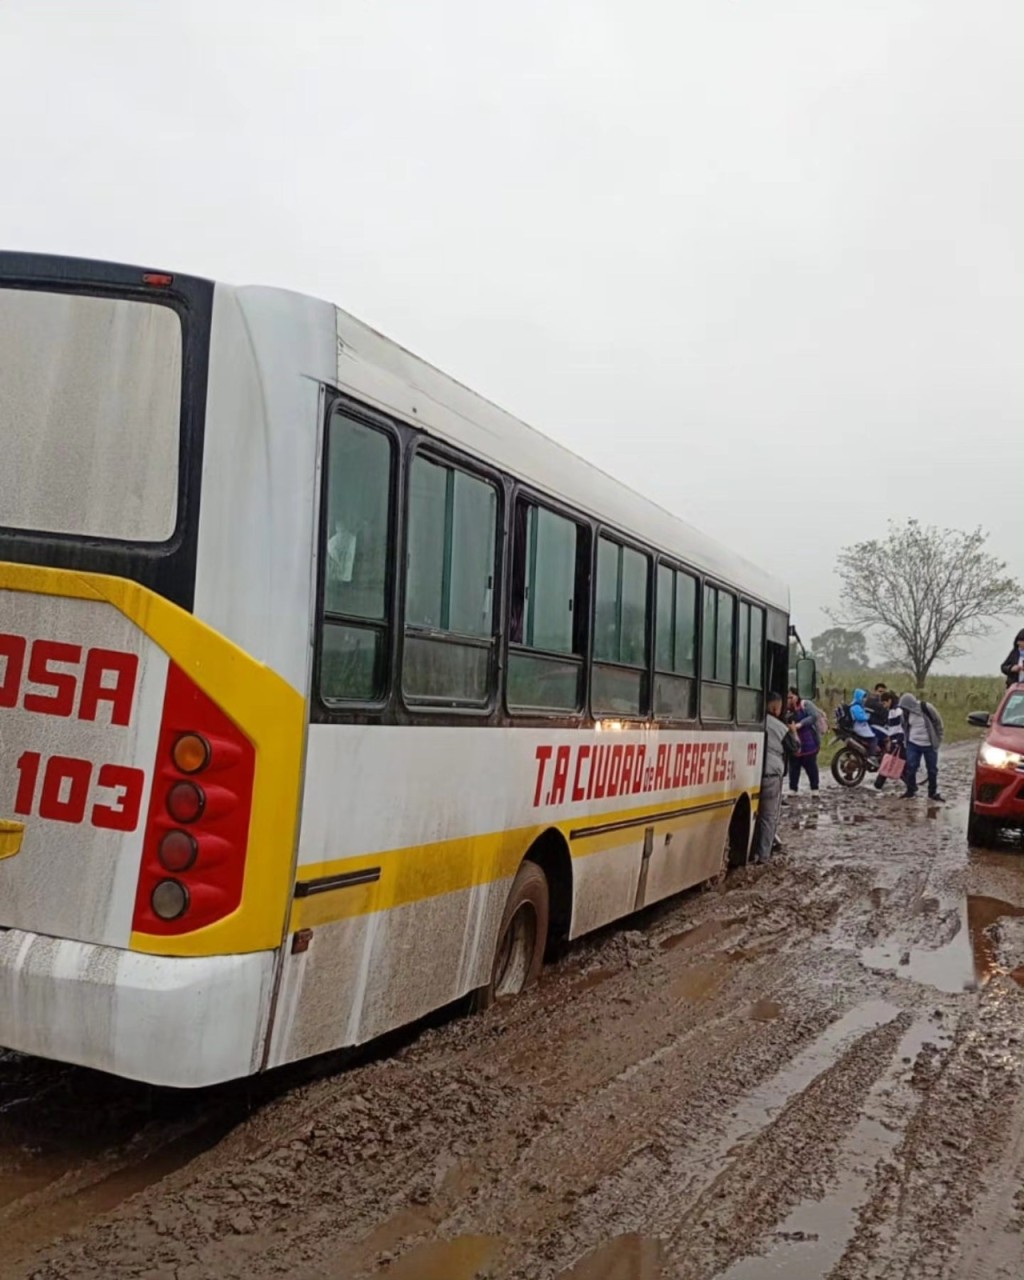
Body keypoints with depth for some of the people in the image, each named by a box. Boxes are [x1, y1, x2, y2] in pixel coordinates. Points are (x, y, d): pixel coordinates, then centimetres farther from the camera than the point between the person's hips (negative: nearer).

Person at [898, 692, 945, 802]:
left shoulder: (926, 708, -19)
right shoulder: (907, 712, -5)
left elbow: (938, 722, -9)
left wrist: (938, 739, -6)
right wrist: (906, 741, 11)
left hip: (929, 745, -3)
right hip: (913, 744, 3)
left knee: (932, 769, 8)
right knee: (910, 768, 0)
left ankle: (933, 793, 20)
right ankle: (910, 791, 14)